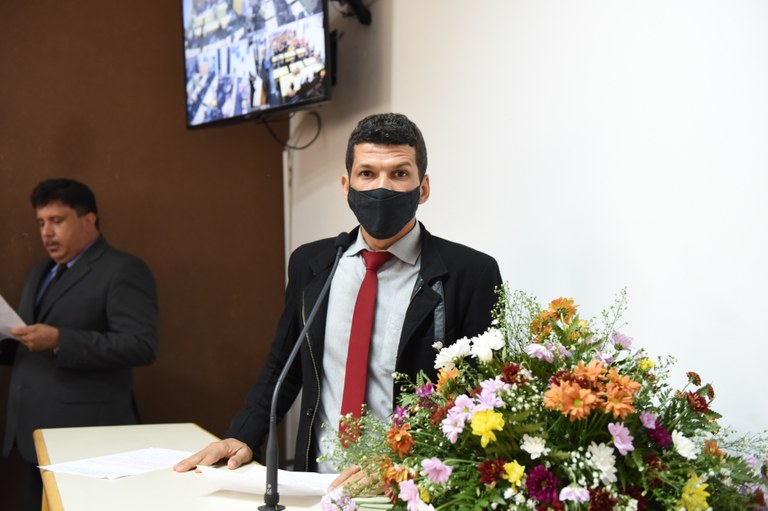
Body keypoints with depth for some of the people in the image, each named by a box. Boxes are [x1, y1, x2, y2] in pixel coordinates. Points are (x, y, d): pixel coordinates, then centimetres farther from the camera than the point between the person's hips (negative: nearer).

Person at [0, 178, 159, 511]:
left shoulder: (124, 271, -8)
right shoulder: (39, 274, 19)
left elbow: (141, 346, -19)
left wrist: (60, 341, -24)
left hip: (87, 437, -8)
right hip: (35, 434, 8)